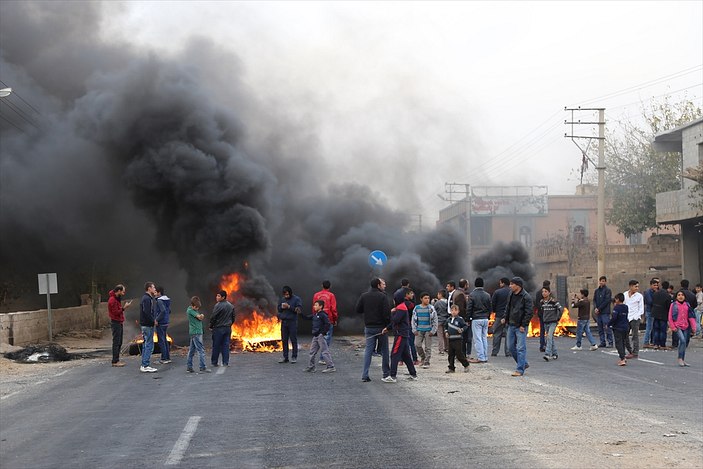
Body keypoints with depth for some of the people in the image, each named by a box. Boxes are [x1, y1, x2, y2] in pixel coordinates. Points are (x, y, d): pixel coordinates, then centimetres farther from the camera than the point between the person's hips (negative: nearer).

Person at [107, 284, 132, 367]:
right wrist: (124, 308, -19)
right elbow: (116, 312, -21)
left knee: (119, 342, 12)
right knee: (116, 342, -8)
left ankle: (116, 360, 17)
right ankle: (115, 361, -6)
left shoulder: (117, 298, 14)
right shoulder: (112, 300, -17)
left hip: (119, 322, 10)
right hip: (115, 323, -10)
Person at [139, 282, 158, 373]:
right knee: (149, 345, -9)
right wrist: (153, 321, -15)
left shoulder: (149, 298, 17)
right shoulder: (147, 299, -16)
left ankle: (144, 365, 17)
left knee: (146, 345, 13)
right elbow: (147, 312, -23)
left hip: (146, 325, 11)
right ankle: (145, 366, -8)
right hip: (148, 325, -11)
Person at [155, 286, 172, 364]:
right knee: (165, 340, 16)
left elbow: (163, 311, -27)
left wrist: (157, 320, -19)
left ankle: (164, 359, 0)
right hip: (166, 322, 9)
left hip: (160, 323, -9)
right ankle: (168, 358, 20)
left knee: (161, 341, -3)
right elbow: (169, 311, 16)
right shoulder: (167, 300, 10)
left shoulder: (160, 300, -16)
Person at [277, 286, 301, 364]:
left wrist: (289, 307, -18)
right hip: (284, 321, 5)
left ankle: (294, 357, 4)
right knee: (284, 340, 6)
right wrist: (282, 307, -5)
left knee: (293, 340, -2)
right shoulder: (281, 299, 12)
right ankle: (285, 357, 12)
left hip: (292, 321, -4)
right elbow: (278, 309, 17)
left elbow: (299, 309, -11)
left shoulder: (296, 299, -3)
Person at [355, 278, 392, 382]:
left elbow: (357, 310, 3)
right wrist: (388, 325, -9)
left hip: (368, 327, 4)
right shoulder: (383, 296, -11)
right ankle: (386, 373, 18)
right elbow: (387, 312, -17)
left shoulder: (364, 296, 2)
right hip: (381, 327, -4)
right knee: (384, 350, 10)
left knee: (368, 350, 4)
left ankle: (365, 375, -4)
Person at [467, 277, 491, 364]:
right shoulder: (487, 295, 8)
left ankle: (480, 357, -7)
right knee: (484, 338, 10)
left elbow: (469, 308, -8)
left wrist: (468, 318, 0)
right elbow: (490, 308, 13)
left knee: (477, 339, -4)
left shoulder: (472, 295, -8)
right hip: (485, 319, 5)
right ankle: (485, 357, 11)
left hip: (476, 319, -5)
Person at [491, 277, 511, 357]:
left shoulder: (497, 292, -6)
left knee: (497, 334, 7)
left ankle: (495, 352, 7)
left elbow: (492, 304, -2)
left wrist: (495, 311, 15)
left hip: (499, 315, -1)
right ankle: (508, 352, 3)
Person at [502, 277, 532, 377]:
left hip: (520, 327, -8)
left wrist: (523, 325, -17)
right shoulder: (511, 294, 10)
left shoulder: (526, 297, -14)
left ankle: (520, 370, -3)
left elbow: (529, 312, -15)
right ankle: (524, 364, 27)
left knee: (520, 348, -6)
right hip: (511, 325, 8)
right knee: (511, 347, 12)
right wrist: (505, 318, 13)